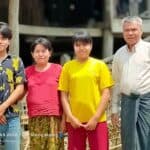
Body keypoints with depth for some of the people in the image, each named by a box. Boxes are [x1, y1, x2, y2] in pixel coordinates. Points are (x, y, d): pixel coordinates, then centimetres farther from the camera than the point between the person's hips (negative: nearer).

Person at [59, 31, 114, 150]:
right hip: (75, 120, 1)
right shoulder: (68, 66, 4)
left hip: (97, 120, -1)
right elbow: (64, 95, 4)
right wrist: (70, 117, -7)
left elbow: (106, 94, -1)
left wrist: (96, 117, -8)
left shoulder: (100, 65, 1)